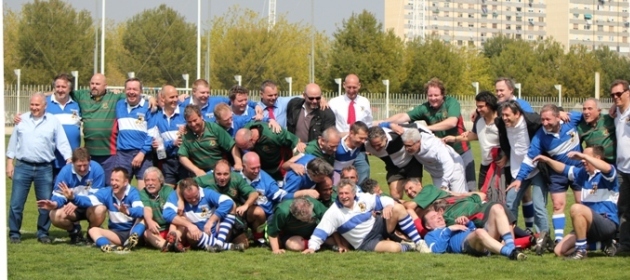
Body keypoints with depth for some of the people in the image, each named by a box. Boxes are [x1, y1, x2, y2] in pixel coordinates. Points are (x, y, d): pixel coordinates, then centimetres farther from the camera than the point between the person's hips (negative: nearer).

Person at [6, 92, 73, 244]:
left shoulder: (53, 122, 3)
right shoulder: (22, 120, 7)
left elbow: (62, 143, 1)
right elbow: (13, 142, 11)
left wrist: (70, 161, -9)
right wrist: (9, 162, 6)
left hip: (44, 169, 0)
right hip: (22, 167, 1)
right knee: (16, 203, 0)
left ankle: (43, 233, 15)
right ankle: (14, 233, 10)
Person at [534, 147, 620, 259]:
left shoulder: (606, 175, -10)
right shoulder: (584, 173, 13)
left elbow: (607, 168, -34)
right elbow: (563, 169, 25)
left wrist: (584, 156, -33)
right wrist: (547, 160, 12)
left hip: (608, 223, -9)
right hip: (590, 225, 9)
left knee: (576, 208, -33)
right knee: (559, 251, 1)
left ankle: (581, 250, -22)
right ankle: (604, 243, 11)